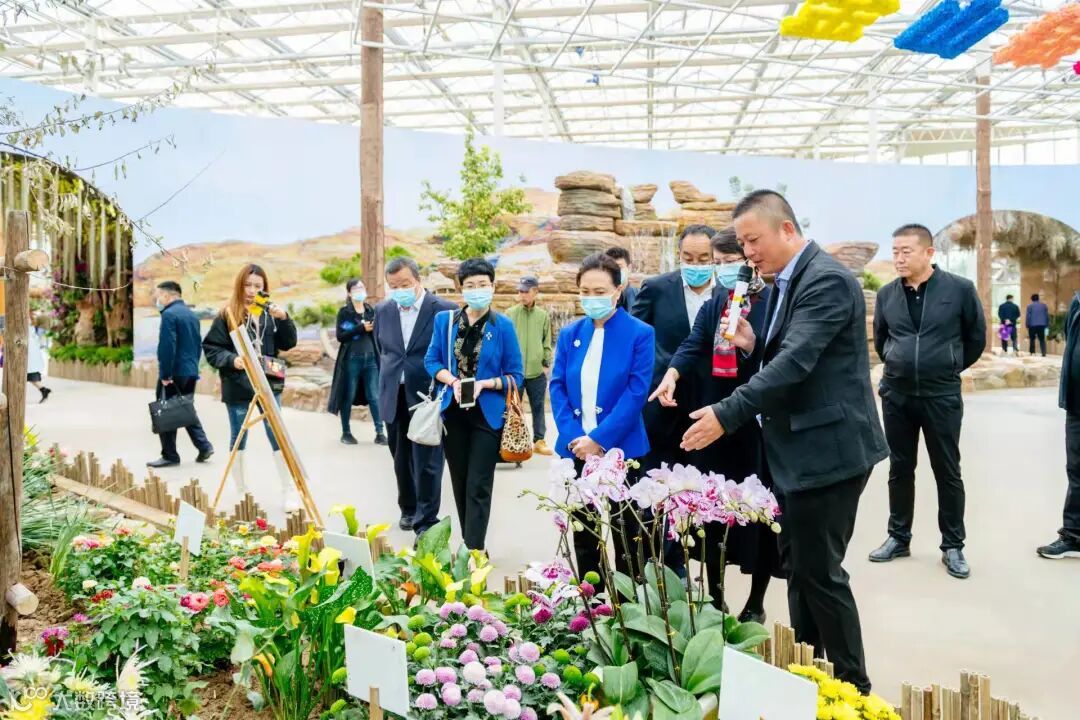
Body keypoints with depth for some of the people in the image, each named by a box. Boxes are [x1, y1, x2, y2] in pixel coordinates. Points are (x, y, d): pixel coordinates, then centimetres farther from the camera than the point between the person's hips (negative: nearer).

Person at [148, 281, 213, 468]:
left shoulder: (169, 314, -13)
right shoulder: (191, 314, 13)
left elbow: (166, 347, -20)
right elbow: (198, 344, 17)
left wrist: (165, 374, -17)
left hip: (174, 373, -8)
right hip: (191, 372, 8)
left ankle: (170, 456, 7)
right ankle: (204, 445, 8)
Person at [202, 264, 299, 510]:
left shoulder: (270, 312, 3)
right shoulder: (227, 314, -5)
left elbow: (288, 344, 4)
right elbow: (210, 349, -5)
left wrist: (284, 319, -11)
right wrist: (231, 360, -22)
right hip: (238, 386, -2)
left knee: (277, 435, 1)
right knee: (238, 438, 11)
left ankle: (289, 490, 9)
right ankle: (241, 492, 23)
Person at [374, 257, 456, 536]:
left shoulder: (445, 310, -11)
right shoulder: (382, 310, 4)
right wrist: (387, 383, 15)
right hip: (394, 398, 5)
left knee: (427, 463, -2)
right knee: (402, 459, 17)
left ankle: (426, 523, 7)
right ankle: (408, 509, 35)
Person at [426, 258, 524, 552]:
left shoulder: (503, 326, -7)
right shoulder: (444, 320, 1)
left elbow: (515, 376, -4)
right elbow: (432, 361, 6)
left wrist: (485, 383, -21)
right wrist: (453, 380, -14)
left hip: (487, 414, -3)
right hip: (453, 413, 3)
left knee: (478, 486, -2)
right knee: (460, 483, 14)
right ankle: (469, 544, 30)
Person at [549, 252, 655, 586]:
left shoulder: (640, 333, -6)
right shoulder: (569, 334, 6)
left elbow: (636, 393, -12)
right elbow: (557, 387, 3)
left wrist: (599, 438, -17)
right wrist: (574, 437, -10)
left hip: (620, 449, -4)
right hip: (576, 449, 4)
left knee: (626, 536, 9)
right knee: (583, 534, 14)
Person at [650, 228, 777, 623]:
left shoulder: (774, 300, -5)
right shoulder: (713, 304, 10)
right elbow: (693, 345, -5)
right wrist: (671, 375, -23)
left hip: (760, 421, -4)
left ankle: (756, 602, 22)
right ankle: (714, 597, 23)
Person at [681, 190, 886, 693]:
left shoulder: (826, 280, -17)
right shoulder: (786, 282, 13)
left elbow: (796, 361, -27)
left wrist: (726, 415, -29)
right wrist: (753, 345, -1)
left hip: (828, 449, -10)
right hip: (798, 448, 10)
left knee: (819, 571, 0)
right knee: (797, 565, 17)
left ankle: (852, 686, 18)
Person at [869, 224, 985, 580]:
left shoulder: (960, 289, -7)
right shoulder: (886, 294, 1)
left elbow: (976, 337, 5)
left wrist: (949, 368, 10)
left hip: (942, 396, -3)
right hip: (896, 394, 3)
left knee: (947, 472, 6)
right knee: (899, 469, 11)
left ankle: (953, 546, 18)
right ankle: (898, 537, 24)